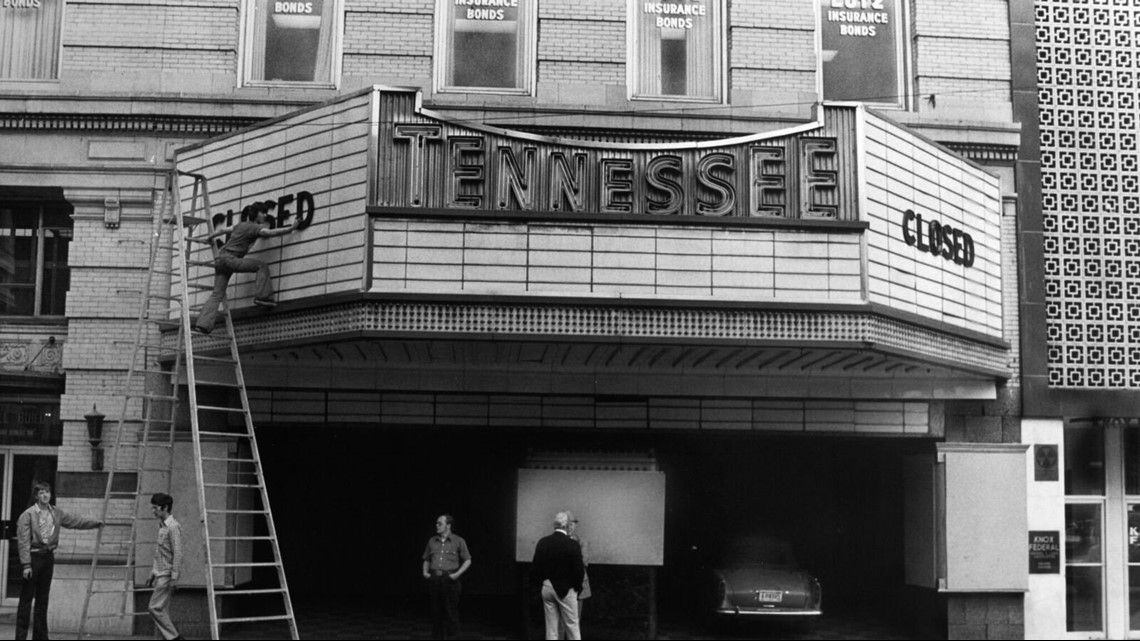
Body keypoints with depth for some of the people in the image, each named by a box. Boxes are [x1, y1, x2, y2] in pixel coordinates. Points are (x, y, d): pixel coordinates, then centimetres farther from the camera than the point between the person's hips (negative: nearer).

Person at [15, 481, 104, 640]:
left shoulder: (56, 513, 6)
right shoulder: (27, 515, -10)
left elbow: (75, 521, 18)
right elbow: (23, 541, -12)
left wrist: (95, 523, 19)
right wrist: (26, 565, -16)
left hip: (48, 557, 6)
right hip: (33, 557, -6)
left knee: (43, 599, 10)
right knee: (26, 599, -2)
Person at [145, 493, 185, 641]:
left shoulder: (173, 527, -14)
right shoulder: (161, 526, 14)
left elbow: (177, 554, -18)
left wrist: (174, 579, -21)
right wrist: (152, 574, 21)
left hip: (166, 575, -9)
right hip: (160, 574, 9)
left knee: (155, 607, -11)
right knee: (159, 609, 7)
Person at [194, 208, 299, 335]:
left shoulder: (241, 225, 20)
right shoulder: (254, 227, -6)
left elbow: (221, 230, 31)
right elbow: (271, 232, -21)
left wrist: (210, 238, 49)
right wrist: (291, 228, -16)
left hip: (220, 259, 9)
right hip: (229, 258, -9)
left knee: (217, 295, 4)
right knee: (262, 266, -11)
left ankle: (203, 324, -4)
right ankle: (262, 296, -18)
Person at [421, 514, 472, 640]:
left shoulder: (458, 541, 1)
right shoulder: (432, 541, 13)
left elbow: (467, 560, 3)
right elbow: (426, 559, 22)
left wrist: (458, 573, -10)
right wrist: (425, 572, 5)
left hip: (450, 579, -4)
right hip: (434, 579, 4)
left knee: (451, 612, -4)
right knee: (436, 612, 5)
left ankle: (452, 637, 0)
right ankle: (437, 636, 11)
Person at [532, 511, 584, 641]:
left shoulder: (542, 542, -2)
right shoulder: (572, 545, -15)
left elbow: (535, 568, 2)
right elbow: (579, 571, -14)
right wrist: (577, 588, 2)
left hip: (547, 588, 4)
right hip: (566, 590, -4)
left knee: (551, 627, 10)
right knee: (572, 626, 5)